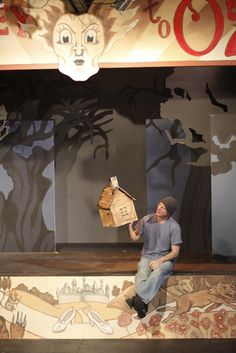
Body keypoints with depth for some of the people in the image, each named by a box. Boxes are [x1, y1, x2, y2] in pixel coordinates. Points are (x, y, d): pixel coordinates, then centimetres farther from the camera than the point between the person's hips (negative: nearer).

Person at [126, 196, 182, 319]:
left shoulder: (174, 227, -8)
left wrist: (159, 261, -21)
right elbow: (135, 237, 7)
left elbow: (175, 252, -8)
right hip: (147, 257, 3)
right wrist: (129, 225, -12)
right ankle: (142, 303, -54)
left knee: (158, 271, -39)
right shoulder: (147, 220, 1)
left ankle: (138, 298, -58)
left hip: (165, 259, -3)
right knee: (142, 275, -33)